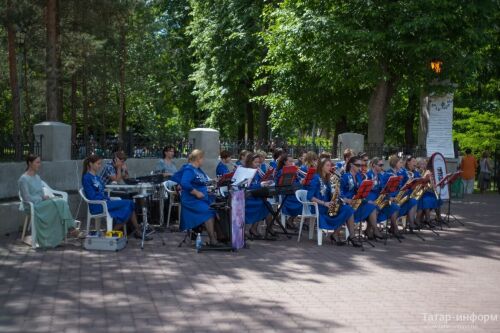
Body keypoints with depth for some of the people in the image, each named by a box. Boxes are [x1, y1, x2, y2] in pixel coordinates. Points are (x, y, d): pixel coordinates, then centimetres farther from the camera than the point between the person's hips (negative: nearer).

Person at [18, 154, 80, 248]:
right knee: (58, 204, -26)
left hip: (41, 203, 7)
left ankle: (69, 228, -27)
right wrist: (42, 198, -11)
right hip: (32, 206, -7)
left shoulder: (37, 177, 19)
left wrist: (45, 196, -3)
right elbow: (27, 198, -14)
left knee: (62, 202, -21)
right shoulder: (23, 179, -8)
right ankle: (69, 229, -21)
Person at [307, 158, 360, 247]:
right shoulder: (316, 178, -8)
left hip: (328, 206, 8)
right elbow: (310, 197, -15)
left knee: (349, 209, -17)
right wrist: (324, 203, -22)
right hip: (320, 207, -8)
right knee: (346, 211, -22)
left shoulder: (327, 179, 17)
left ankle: (351, 236, -20)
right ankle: (335, 235, -10)